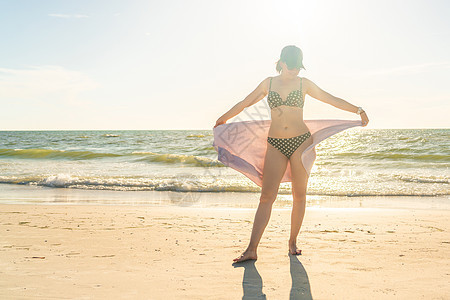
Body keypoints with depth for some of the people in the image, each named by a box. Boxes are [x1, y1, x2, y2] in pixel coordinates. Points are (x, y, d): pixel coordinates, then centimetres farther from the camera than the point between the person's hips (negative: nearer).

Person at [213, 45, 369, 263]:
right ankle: (251, 250, -8)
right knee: (267, 196, -7)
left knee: (299, 195, 4)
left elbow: (332, 100, 13)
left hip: (301, 141, 0)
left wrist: (359, 110, 9)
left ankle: (293, 242, 18)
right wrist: (223, 119, 30)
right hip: (275, 144, 0)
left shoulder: (303, 84, 7)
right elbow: (245, 103, 21)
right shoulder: (269, 83, 10)